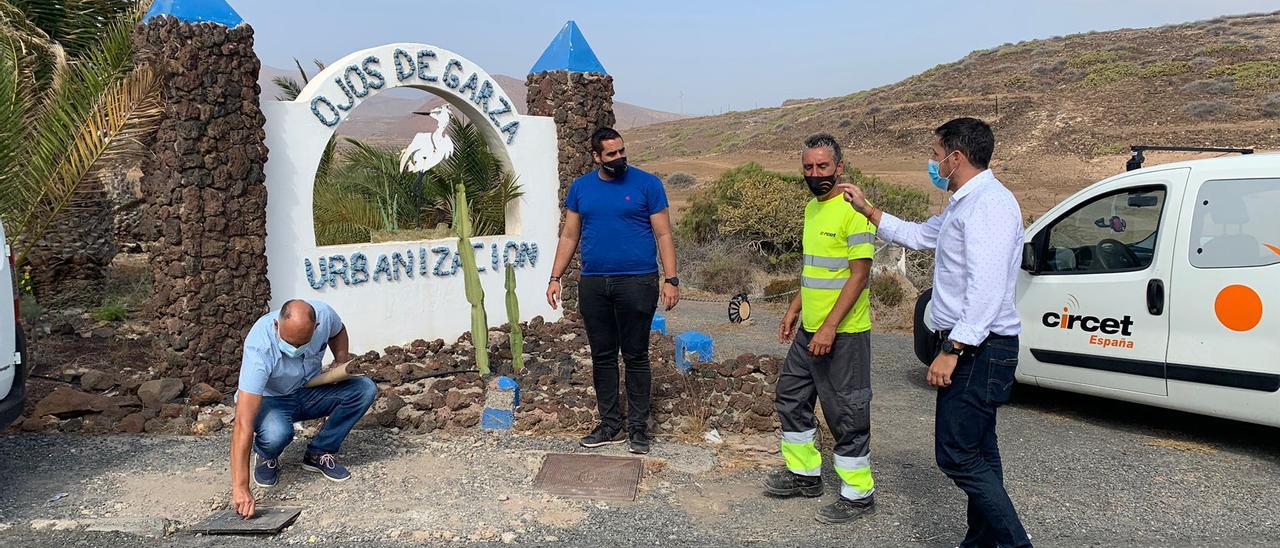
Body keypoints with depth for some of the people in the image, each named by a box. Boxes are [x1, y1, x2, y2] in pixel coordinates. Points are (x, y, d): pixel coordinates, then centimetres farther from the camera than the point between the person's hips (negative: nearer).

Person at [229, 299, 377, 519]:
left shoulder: (323, 314, -24)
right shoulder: (260, 348, -37)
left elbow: (338, 331, 7)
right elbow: (243, 423, -41)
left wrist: (341, 359, -13)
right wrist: (240, 488, -45)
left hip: (310, 392, 5)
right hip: (270, 400, -4)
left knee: (365, 389, -20)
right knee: (275, 434, -38)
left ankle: (319, 453, -3)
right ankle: (267, 458, 0)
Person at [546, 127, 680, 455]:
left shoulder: (647, 184, -1)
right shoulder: (580, 188, 9)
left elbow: (663, 235, -2)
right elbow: (569, 236, 13)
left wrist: (671, 280, -9)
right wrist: (555, 278, 5)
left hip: (637, 283, -3)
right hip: (592, 285, 4)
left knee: (636, 356, 3)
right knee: (602, 356, 9)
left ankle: (638, 427, 14)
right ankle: (610, 425, 21)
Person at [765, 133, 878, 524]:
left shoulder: (852, 210, -16)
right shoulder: (812, 207, 12)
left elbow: (860, 274, -20)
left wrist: (829, 328, -23)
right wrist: (794, 309, 18)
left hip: (843, 334, -9)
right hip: (808, 330, 9)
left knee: (846, 414, 1)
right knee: (791, 399, 17)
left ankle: (858, 494, 16)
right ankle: (804, 474, 33)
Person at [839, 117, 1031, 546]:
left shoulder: (989, 203, -17)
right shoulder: (962, 205, 17)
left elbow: (987, 287, -27)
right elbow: (920, 235, 33)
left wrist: (952, 349, -28)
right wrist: (868, 210, 33)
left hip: (979, 350, -11)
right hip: (972, 348, 11)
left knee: (958, 455, -9)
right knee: (978, 453, 16)